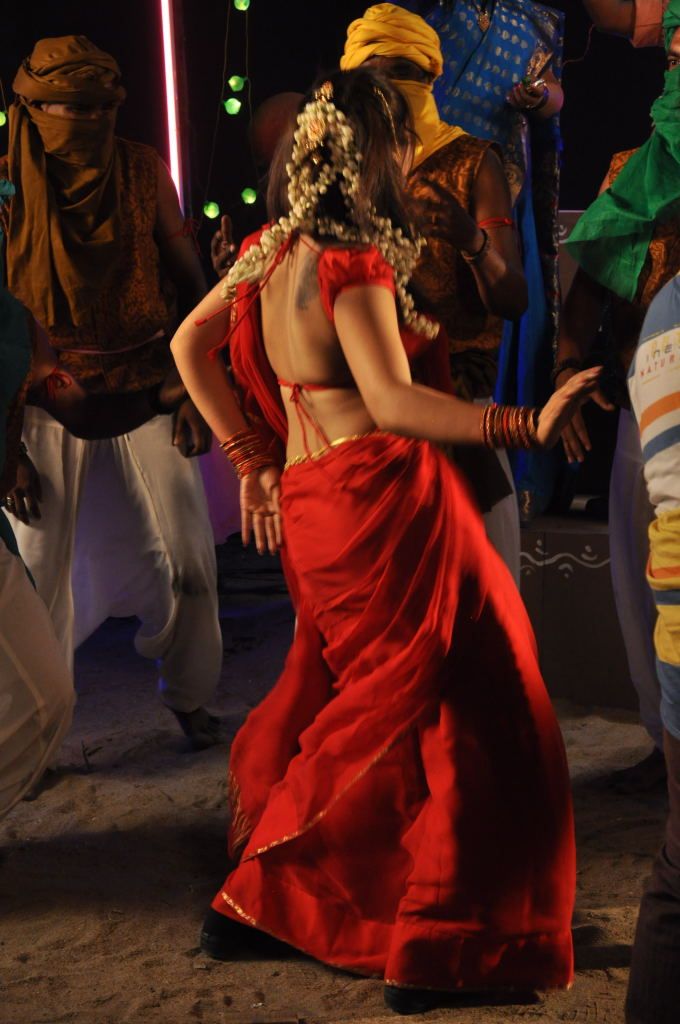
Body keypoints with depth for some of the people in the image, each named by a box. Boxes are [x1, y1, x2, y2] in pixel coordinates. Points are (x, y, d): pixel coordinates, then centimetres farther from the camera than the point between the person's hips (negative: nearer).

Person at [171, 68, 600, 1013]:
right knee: (459, 717, 1)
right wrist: (527, 427, -30)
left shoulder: (274, 253, 12)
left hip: (309, 506, 9)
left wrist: (254, 460, 21)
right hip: (387, 502, -9)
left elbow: (190, 347, 20)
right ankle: (429, 949, 8)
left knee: (340, 703, 23)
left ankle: (257, 897, 30)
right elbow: (391, 403, -24)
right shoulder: (353, 263, -14)